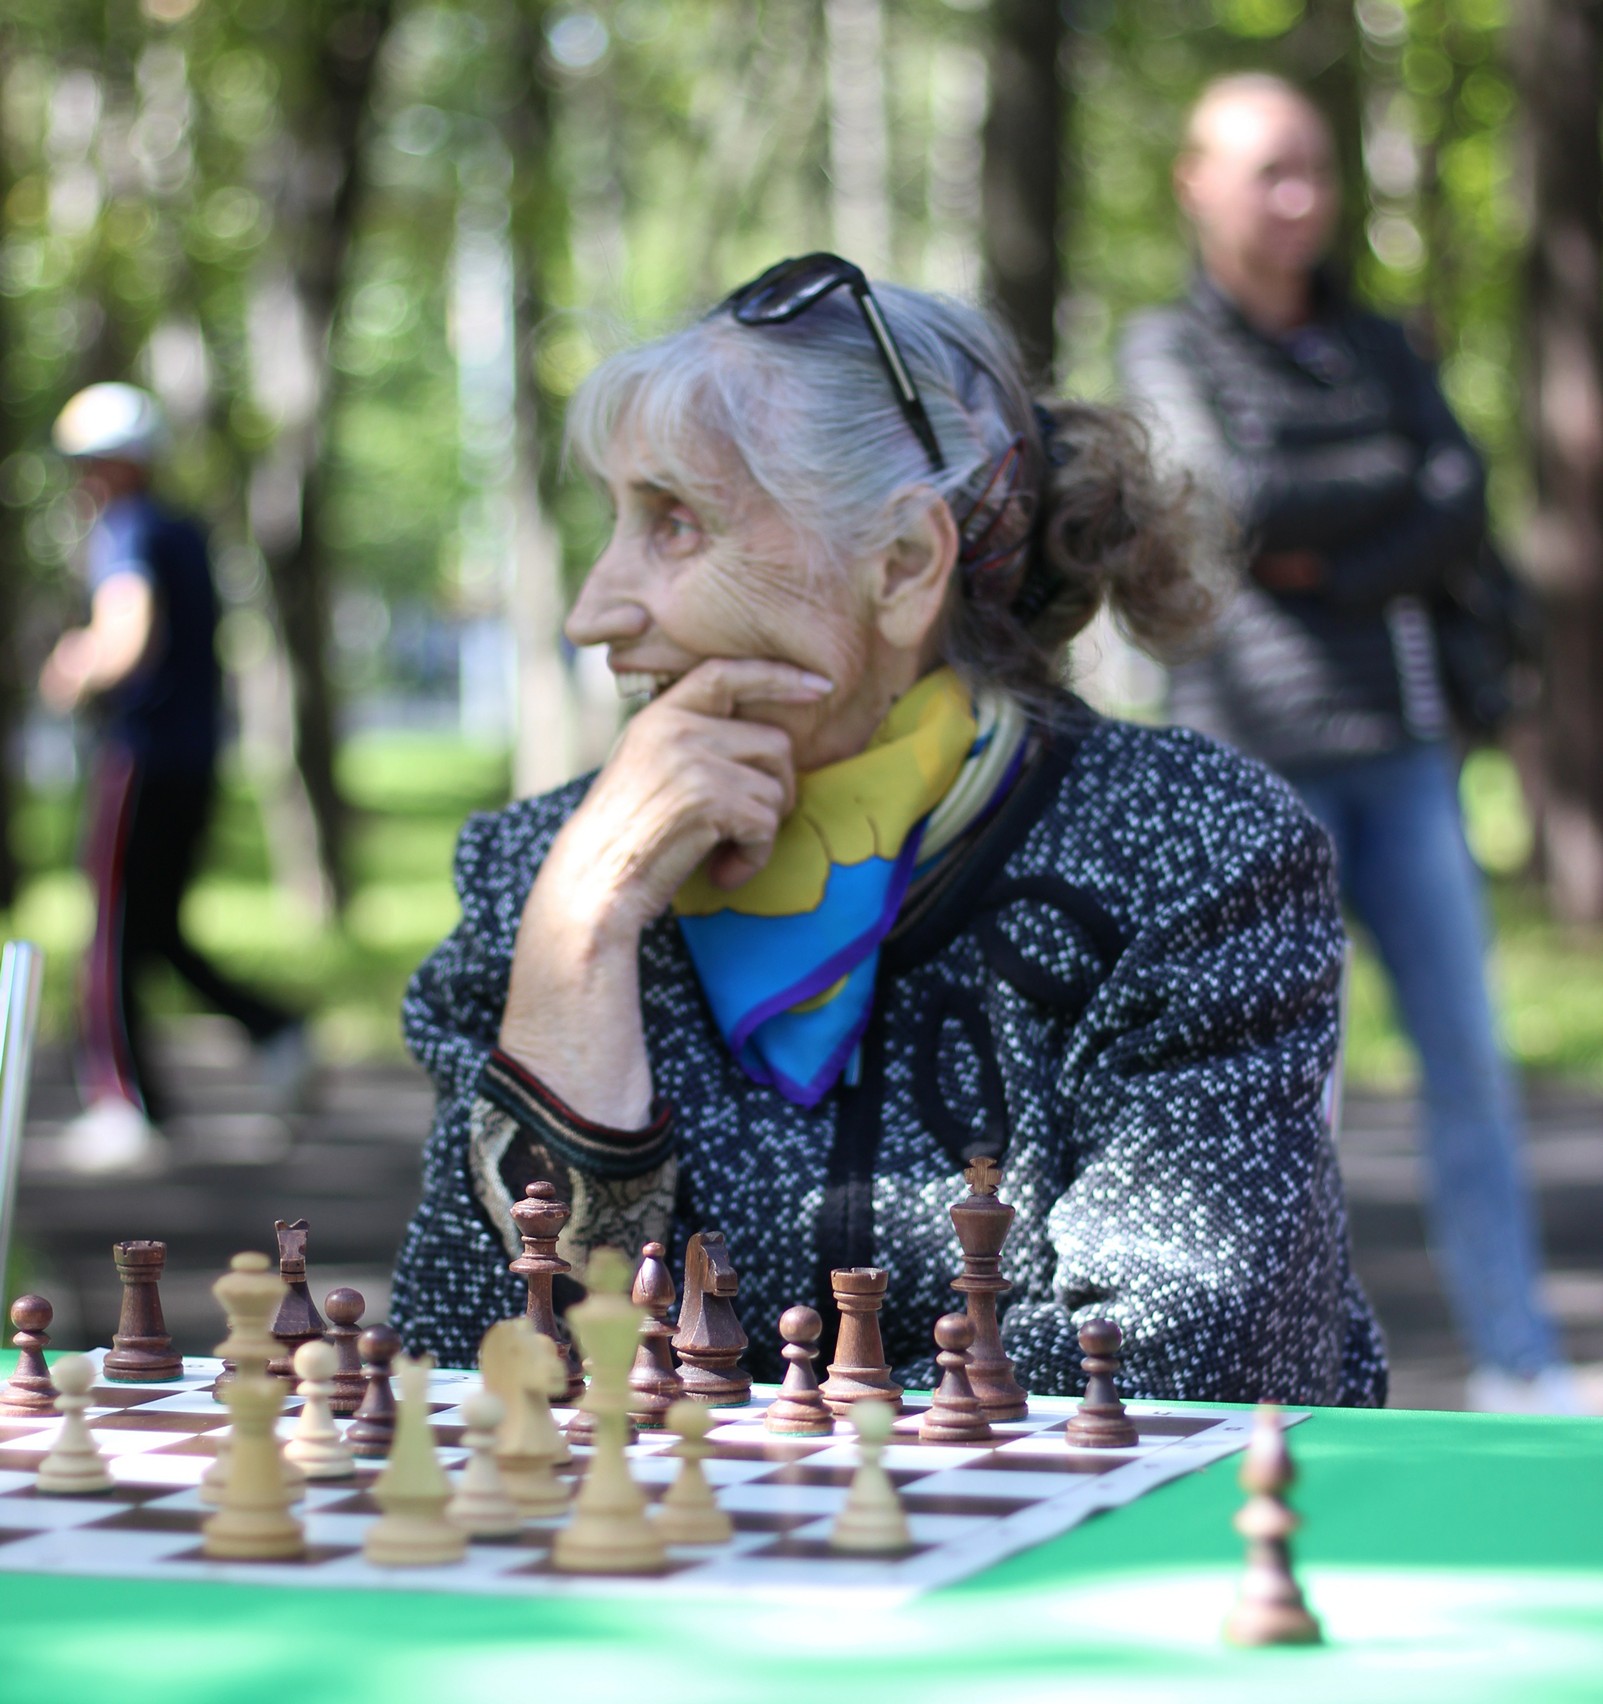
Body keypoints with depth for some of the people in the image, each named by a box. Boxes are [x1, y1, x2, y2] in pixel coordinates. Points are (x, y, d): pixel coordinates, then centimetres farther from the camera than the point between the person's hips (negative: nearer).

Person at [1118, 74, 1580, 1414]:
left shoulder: (1380, 348, 17)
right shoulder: (1168, 351, 5)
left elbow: (1465, 501, 2)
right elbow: (1242, 503, -12)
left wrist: (1338, 566, -10)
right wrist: (1388, 480, 1)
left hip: (1400, 751, 4)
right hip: (1258, 757, -4)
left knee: (1468, 1049, -1)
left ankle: (1519, 1365, 3)